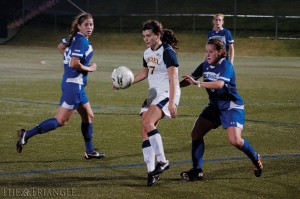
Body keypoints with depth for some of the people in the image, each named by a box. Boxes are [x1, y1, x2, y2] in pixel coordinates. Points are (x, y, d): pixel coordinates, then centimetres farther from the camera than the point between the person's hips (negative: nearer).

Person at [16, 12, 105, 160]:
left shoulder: (74, 37, 10)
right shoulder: (82, 42, -17)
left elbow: (60, 47, 27)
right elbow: (74, 64, -25)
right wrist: (89, 68, -10)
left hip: (73, 83, 10)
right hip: (74, 84, -10)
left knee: (88, 116, 18)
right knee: (61, 121, -10)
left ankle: (90, 151, 26)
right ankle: (27, 135, -13)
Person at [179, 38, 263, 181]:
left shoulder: (226, 65, -20)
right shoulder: (205, 65, 1)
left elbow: (219, 84, -37)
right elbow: (191, 79, 9)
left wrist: (198, 83, -43)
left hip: (231, 106, -7)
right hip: (215, 106, 7)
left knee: (235, 140, -19)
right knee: (196, 133, -4)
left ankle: (256, 159, 10)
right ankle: (197, 171, 2)